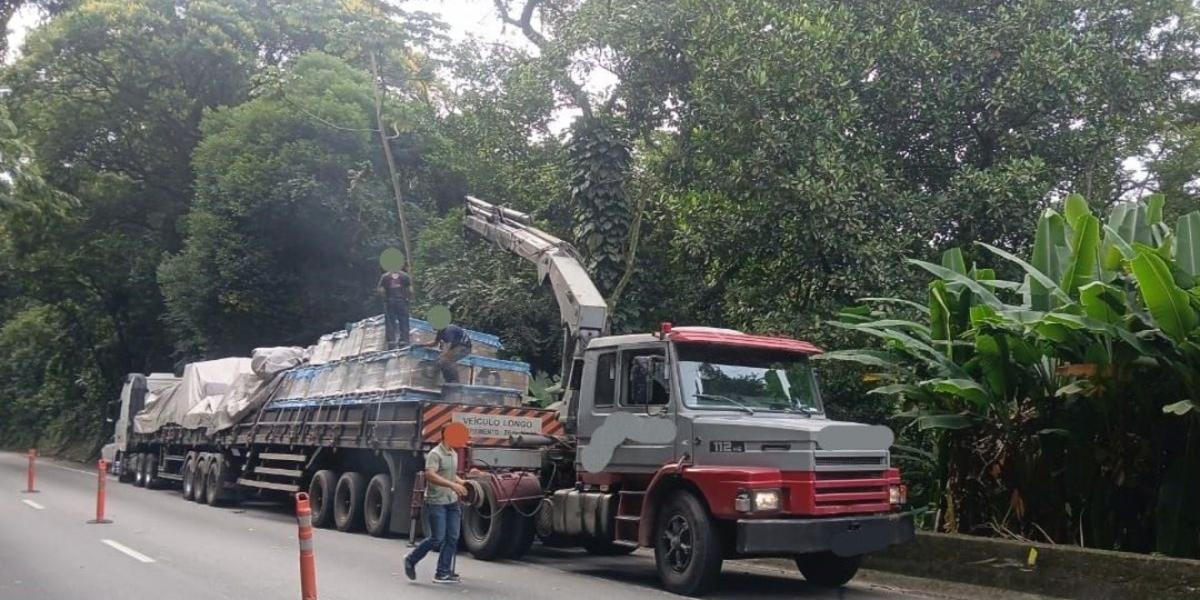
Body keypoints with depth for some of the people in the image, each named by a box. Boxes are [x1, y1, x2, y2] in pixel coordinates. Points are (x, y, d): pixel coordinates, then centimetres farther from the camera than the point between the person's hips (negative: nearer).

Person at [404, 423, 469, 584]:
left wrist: (461, 482, 9)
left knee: (452, 538, 4)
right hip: (436, 502, -8)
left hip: (452, 502, 8)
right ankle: (411, 560, 14)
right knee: (437, 538, -7)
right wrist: (452, 485, -36)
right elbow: (430, 475, -28)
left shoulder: (454, 455, 13)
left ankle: (443, 573, 11)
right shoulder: (435, 454, -14)